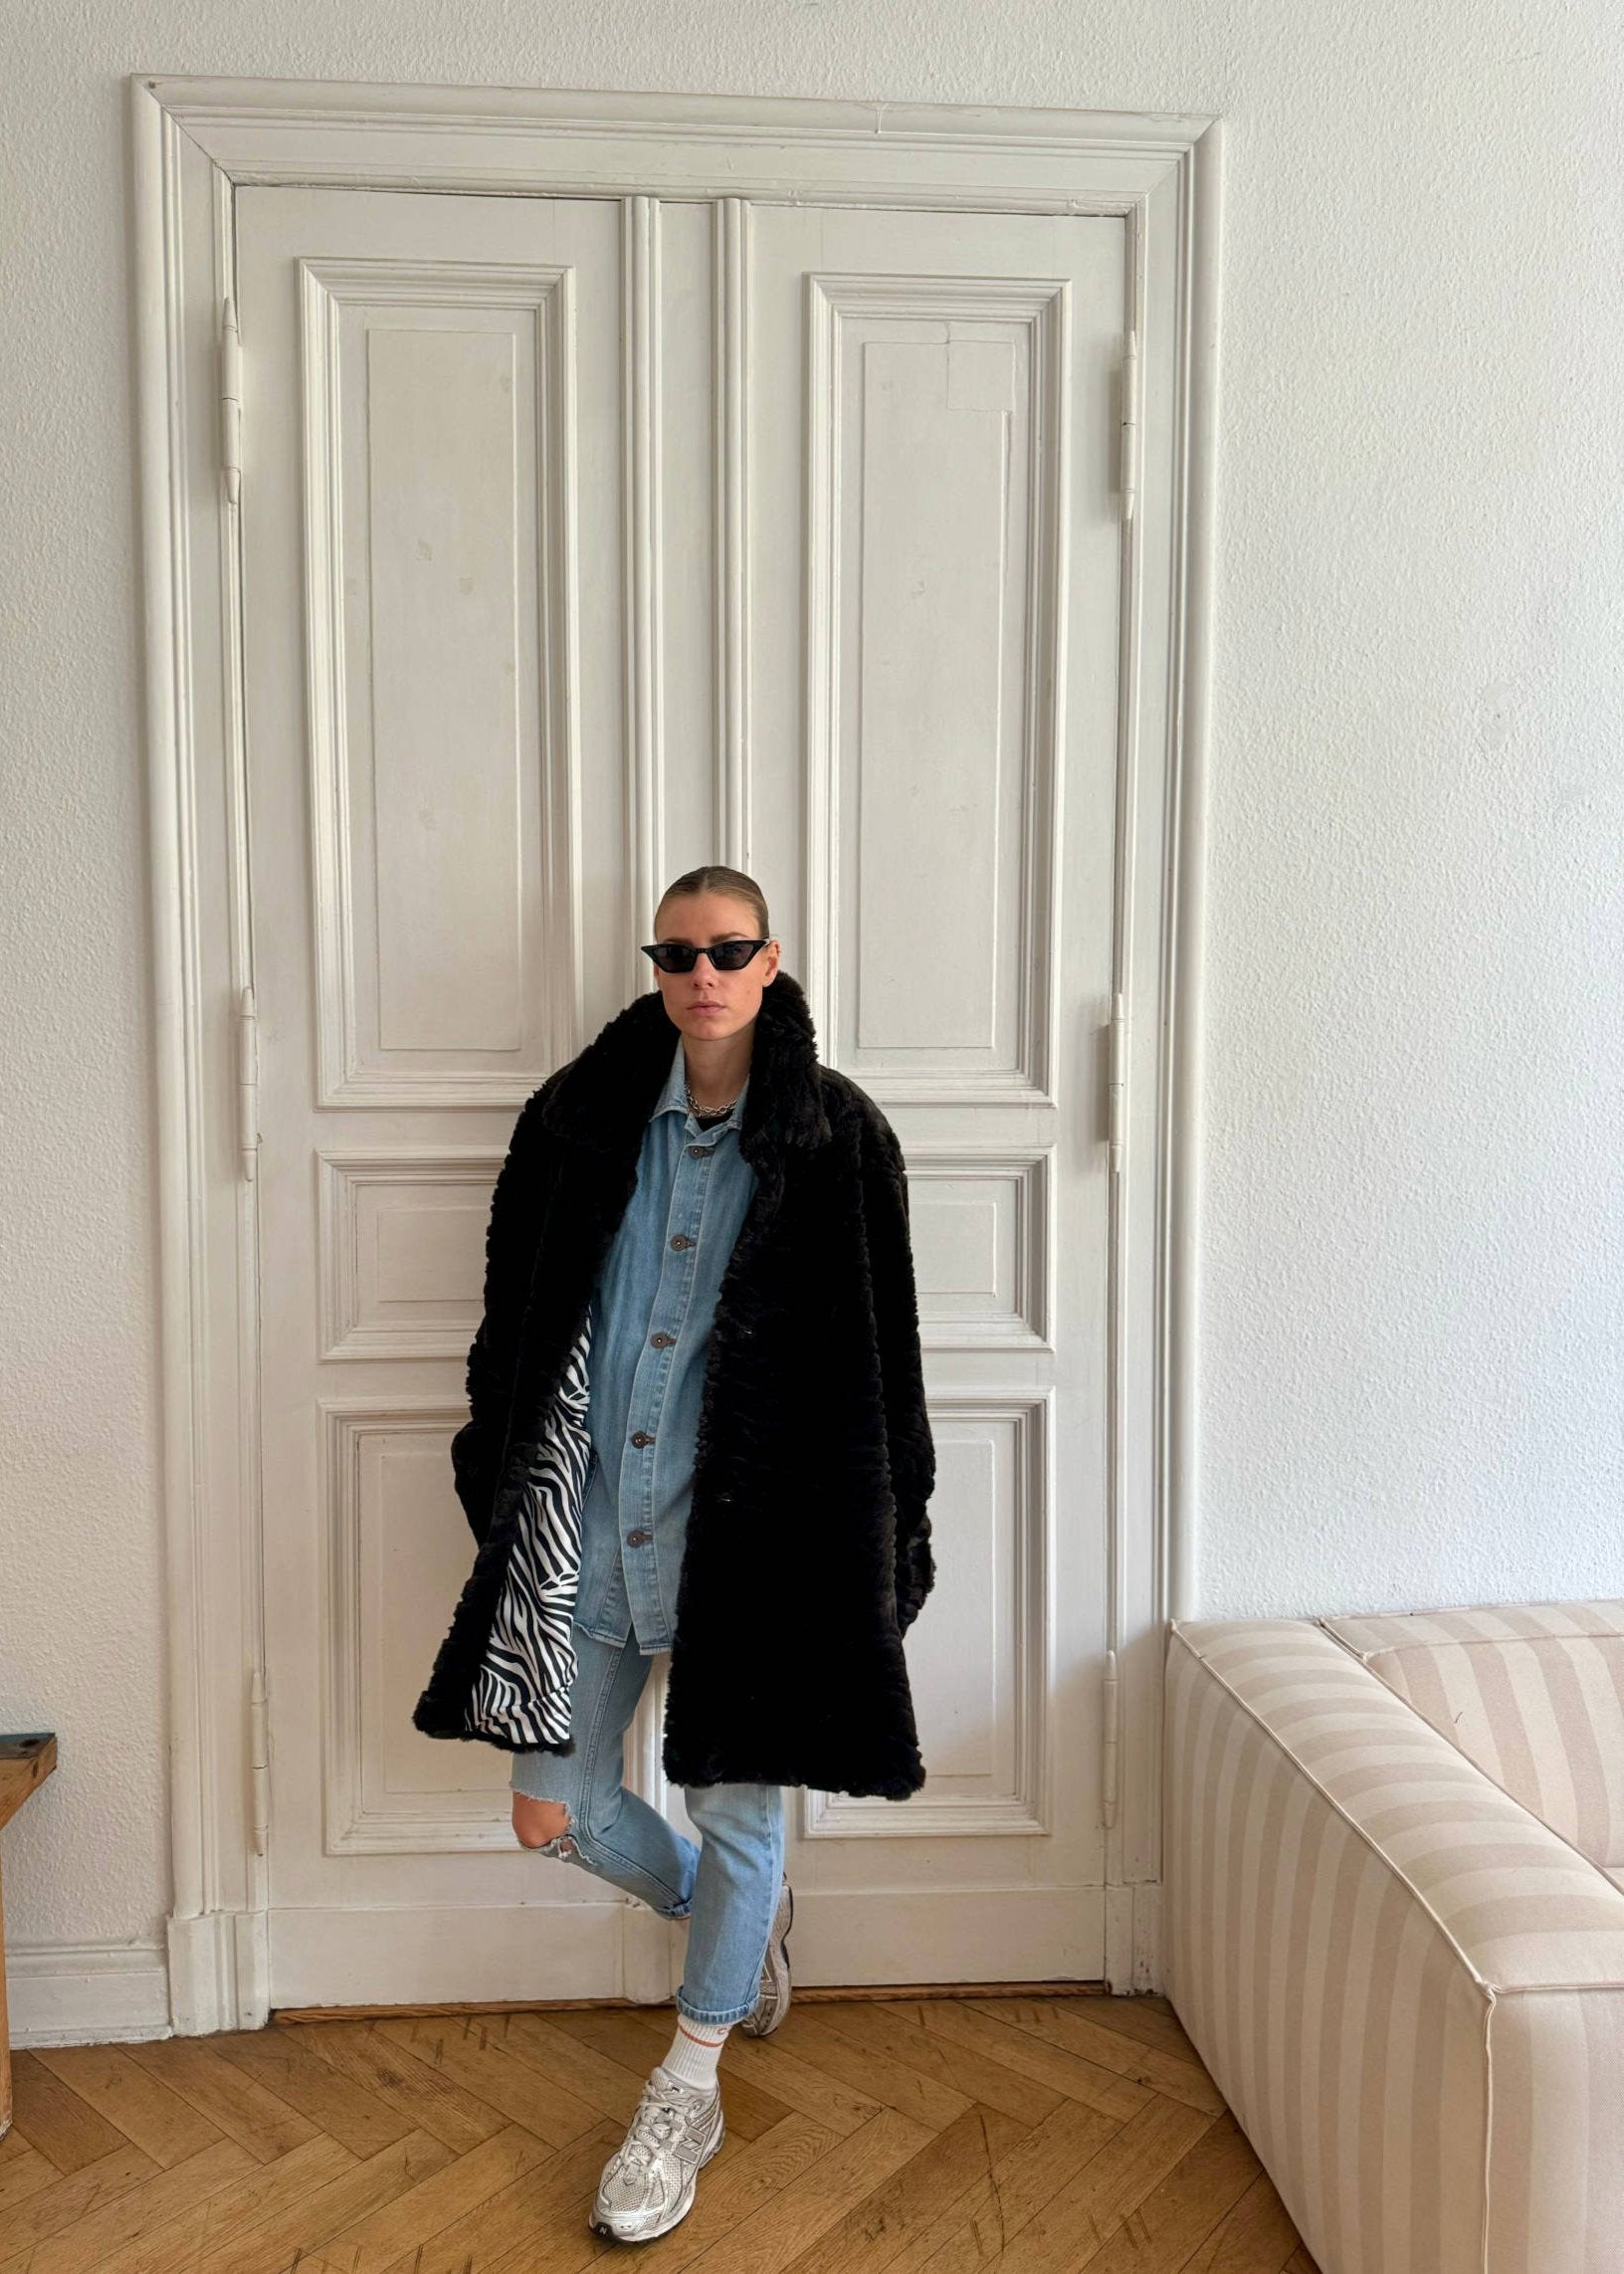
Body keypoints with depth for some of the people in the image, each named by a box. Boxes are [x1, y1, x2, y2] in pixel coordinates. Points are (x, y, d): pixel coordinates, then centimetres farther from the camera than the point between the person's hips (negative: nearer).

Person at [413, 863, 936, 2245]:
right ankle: (743, 1917, 44)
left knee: (737, 1814, 9)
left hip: (745, 1526, -3)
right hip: (588, 1525, 4)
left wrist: (892, 1536, -2)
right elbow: (516, 1323, 8)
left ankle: (689, 2092, 36)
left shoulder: (835, 1137, -6)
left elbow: (880, 1355, -3)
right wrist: (498, 1483, 9)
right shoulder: (588, 1121, 1)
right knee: (554, 1814, 13)